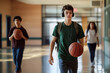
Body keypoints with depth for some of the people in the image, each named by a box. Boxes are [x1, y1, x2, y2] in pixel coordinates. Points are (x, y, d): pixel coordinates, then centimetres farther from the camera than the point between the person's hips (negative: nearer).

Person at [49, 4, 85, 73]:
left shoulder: (78, 27, -3)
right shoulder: (58, 27, -2)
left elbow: (81, 42, 4)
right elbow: (53, 41, 6)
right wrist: (50, 55, 0)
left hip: (73, 57, 1)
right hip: (62, 57, -1)